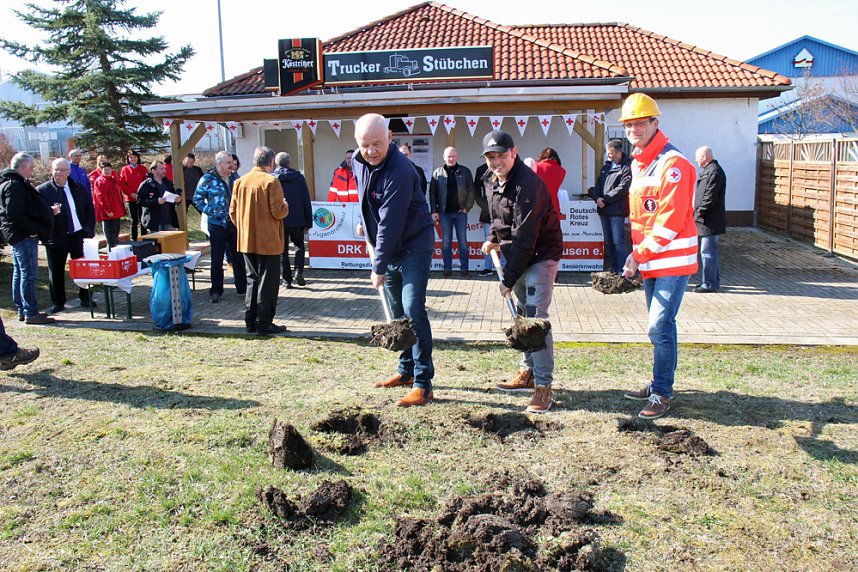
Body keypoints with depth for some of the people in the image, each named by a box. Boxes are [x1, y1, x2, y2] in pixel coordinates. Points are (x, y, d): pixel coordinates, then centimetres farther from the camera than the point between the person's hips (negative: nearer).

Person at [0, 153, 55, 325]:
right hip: (23, 235, -11)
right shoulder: (15, 185, -17)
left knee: (19, 274, 15)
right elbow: (14, 214, -25)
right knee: (29, 274, -7)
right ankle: (31, 313, -4)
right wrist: (33, 229, -18)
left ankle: (22, 310, 23)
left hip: (18, 235, 11)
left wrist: (49, 211, 12)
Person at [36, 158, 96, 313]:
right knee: (56, 271, 6)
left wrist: (89, 229, 0)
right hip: (55, 237, -2)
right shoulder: (42, 190, 0)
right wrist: (50, 213, -21)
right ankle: (58, 302, 18)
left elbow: (90, 210, 12)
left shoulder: (79, 189, 9)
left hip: (78, 235, 2)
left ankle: (85, 298, 21)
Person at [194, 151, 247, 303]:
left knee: (239, 258, 11)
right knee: (217, 260, 2)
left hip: (235, 223, 4)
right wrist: (210, 212, -14)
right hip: (218, 224, -4)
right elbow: (197, 199, -5)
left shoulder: (235, 178, 8)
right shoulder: (208, 179, -7)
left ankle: (242, 288, 21)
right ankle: (216, 291, 11)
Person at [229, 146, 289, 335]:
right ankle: (264, 323, 5)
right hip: (268, 241, -6)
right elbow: (278, 212, -16)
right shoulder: (271, 181, -13)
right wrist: (285, 206, 5)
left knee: (252, 280, 16)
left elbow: (233, 211, 8)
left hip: (246, 240, 6)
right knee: (268, 282, 2)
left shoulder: (240, 181, 5)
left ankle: (250, 321, 20)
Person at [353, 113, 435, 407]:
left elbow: (390, 223, -28)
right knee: (397, 313, 15)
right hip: (389, 248, 9)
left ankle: (423, 384, -8)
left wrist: (379, 267, -26)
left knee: (413, 312, -14)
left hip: (414, 247, -8)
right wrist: (364, 224, 21)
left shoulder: (400, 171, -27)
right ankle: (406, 371, 29)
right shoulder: (359, 162, 1)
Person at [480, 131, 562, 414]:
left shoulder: (528, 184, -25)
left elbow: (524, 237, -26)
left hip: (541, 255, -9)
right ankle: (528, 372, 29)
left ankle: (543, 385, -8)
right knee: (522, 314, 16)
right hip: (517, 255, 9)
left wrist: (509, 279, -23)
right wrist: (493, 239, 11)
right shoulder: (495, 181, 5)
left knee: (536, 316, -14)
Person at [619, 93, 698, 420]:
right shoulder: (637, 164, 14)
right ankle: (659, 385, 26)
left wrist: (639, 255, -16)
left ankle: (661, 394, 1)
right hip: (649, 261, 8)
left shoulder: (672, 164, -14)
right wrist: (637, 256, 10)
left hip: (672, 260, -8)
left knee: (660, 326, -9)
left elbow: (670, 221, -19)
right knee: (659, 326, 15)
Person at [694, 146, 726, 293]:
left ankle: (709, 284, 0)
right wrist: (697, 213, 15)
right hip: (706, 220, 10)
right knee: (708, 251, 16)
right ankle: (713, 281, 25)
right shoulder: (708, 170, 17)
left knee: (707, 252, -6)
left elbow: (710, 198, -22)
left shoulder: (714, 172, -16)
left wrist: (698, 213, -17)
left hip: (710, 221, -10)